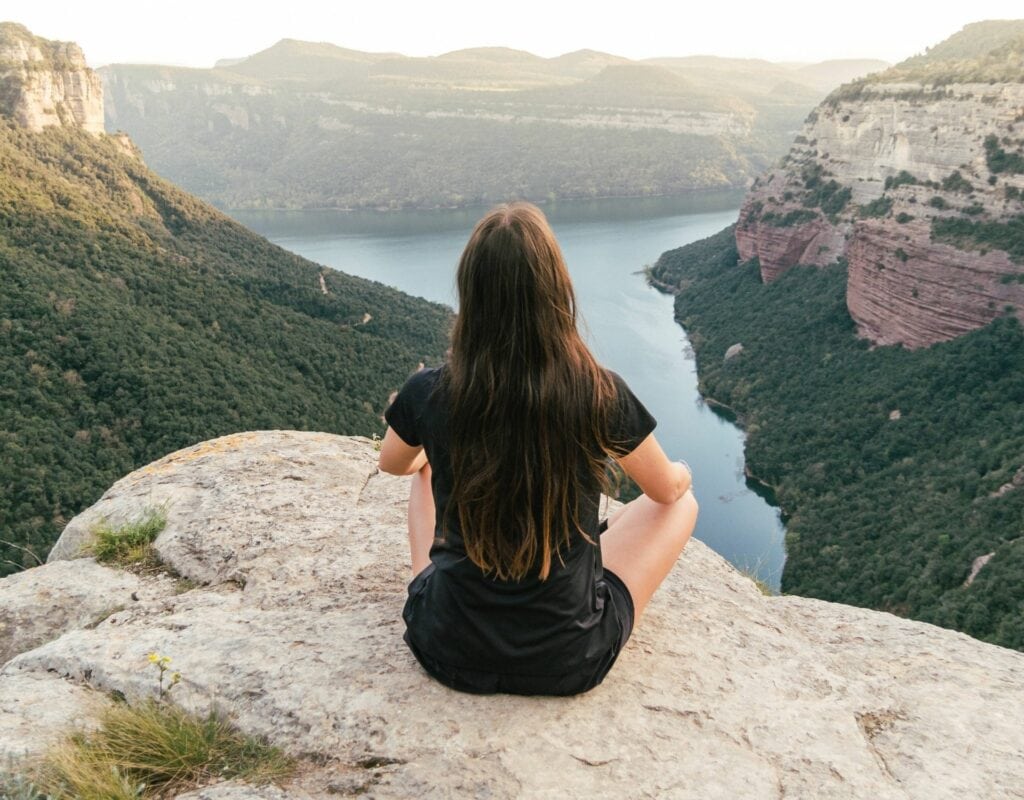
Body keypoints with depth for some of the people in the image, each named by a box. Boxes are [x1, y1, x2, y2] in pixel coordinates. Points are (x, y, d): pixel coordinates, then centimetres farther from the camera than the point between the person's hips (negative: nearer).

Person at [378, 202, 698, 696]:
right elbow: (667, 489, 1)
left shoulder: (428, 394, -15)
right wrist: (681, 472, 26)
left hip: (449, 652, 2)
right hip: (568, 663, -1)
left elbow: (392, 465, 10)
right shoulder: (599, 394, -19)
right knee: (682, 503, 19)